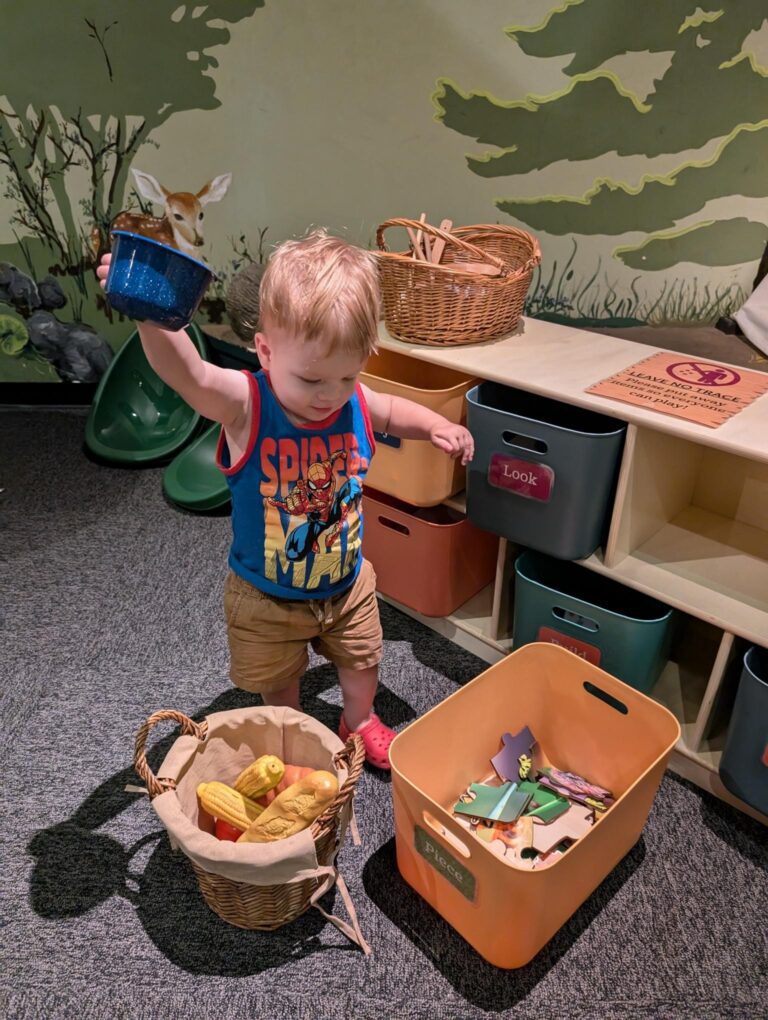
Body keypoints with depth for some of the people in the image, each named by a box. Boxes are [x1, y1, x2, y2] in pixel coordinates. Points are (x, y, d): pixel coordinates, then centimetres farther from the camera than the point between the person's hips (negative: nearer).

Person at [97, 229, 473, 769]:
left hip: (347, 583, 3)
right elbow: (187, 373, -52)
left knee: (363, 663, 26)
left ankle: (360, 724, 59)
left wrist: (437, 426, -10)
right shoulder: (245, 407, -30)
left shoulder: (357, 404, -17)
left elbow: (394, 411, 8)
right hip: (267, 598, -2)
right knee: (278, 683, 24)